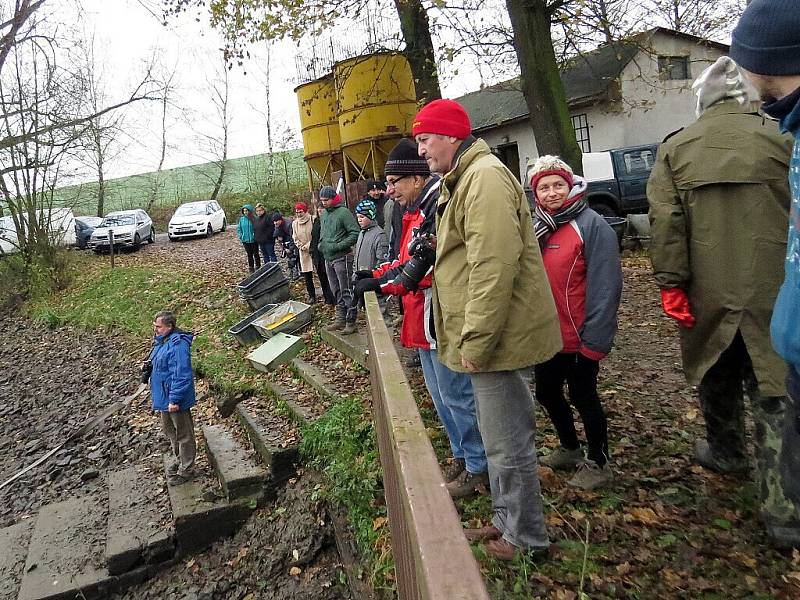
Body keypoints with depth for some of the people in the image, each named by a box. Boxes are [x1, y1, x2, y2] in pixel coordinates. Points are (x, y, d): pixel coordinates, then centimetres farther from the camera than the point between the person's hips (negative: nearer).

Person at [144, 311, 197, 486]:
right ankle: (179, 458, 44)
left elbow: (180, 375, -28)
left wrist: (174, 399, -26)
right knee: (168, 429, 25)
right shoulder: (161, 341, 6)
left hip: (175, 399, -10)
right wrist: (149, 366, 7)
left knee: (183, 433, 6)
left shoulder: (177, 345, -26)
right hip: (164, 396, 11)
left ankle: (185, 469, 20)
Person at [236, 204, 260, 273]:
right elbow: (238, 229, 9)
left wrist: (255, 236, -14)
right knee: (249, 255, 13)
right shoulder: (241, 219, 1)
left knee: (256, 254, 7)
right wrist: (241, 236, -2)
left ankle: (257, 267, 18)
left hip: (253, 240, -3)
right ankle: (251, 268, 22)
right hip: (245, 241, 3)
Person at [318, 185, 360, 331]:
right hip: (328, 258, 8)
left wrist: (339, 246, -20)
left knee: (346, 291, -3)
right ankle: (341, 318, 24)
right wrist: (321, 243, 10)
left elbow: (355, 233, -17)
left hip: (341, 258, -8)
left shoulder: (343, 212, -12)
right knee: (336, 291, 15)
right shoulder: (324, 214, 12)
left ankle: (351, 321, 4)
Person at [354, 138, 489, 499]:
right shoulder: (417, 209, 15)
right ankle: (461, 455, 37)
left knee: (456, 396, 2)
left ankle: (478, 468, 19)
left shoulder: (440, 206, -18)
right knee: (440, 395, 20)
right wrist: (376, 275, 8)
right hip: (424, 320, 11)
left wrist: (384, 284, -22)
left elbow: (429, 263, -26)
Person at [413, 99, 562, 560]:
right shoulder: (465, 178, 17)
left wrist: (475, 341, -23)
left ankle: (526, 537, 24)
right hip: (488, 336, 11)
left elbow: (494, 267, -26)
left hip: (498, 336, -11)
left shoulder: (485, 177, -17)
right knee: (501, 436, 21)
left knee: (508, 442, 4)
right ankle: (507, 521, 38)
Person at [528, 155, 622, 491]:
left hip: (578, 337, -7)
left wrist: (594, 338, -21)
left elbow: (605, 286, -19)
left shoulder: (591, 225, -15)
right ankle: (569, 449, 43)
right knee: (547, 393, 20)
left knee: (583, 397, 7)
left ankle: (598, 463, 29)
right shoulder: (536, 228, 6)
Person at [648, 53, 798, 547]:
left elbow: (665, 223, -5)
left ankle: (726, 452, 40)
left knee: (717, 374, 20)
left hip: (707, 290, 2)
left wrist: (671, 285, -3)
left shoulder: (675, 149, 2)